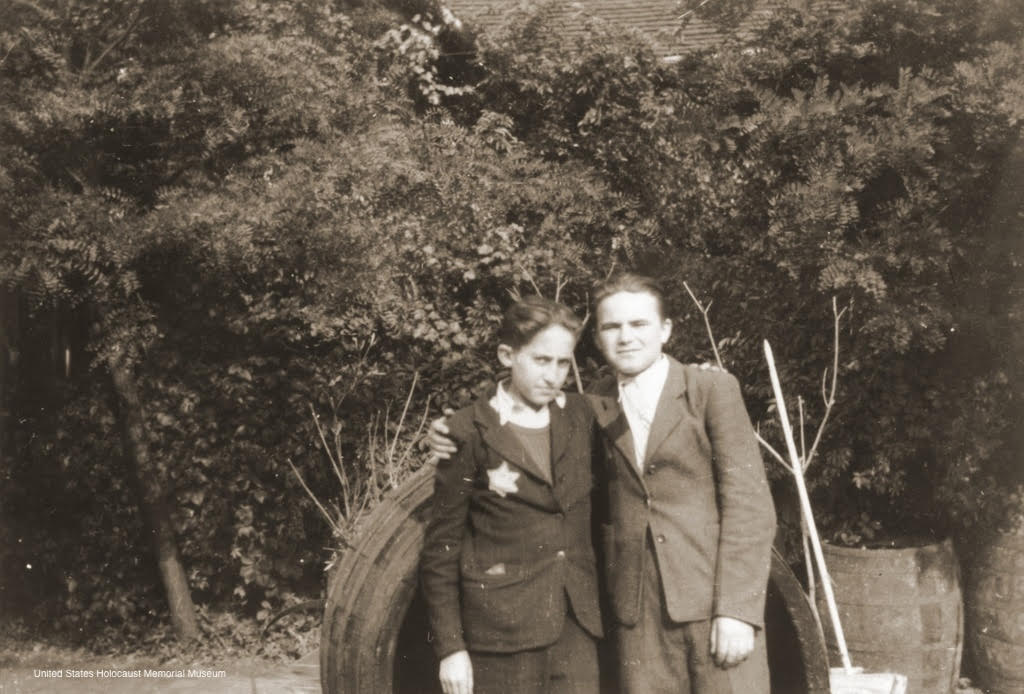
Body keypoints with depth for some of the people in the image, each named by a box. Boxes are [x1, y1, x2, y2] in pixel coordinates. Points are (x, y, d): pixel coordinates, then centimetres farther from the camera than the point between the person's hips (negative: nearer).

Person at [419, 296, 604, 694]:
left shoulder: (580, 418, 7)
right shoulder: (471, 433, -5)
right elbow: (441, 548, -3)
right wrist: (450, 646, -6)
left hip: (574, 621, 4)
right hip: (502, 627, -3)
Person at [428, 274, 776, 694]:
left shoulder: (712, 389, -1)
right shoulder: (596, 406, 9)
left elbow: (749, 503, -5)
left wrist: (737, 609, -12)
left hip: (714, 598, -3)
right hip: (637, 610, 3)